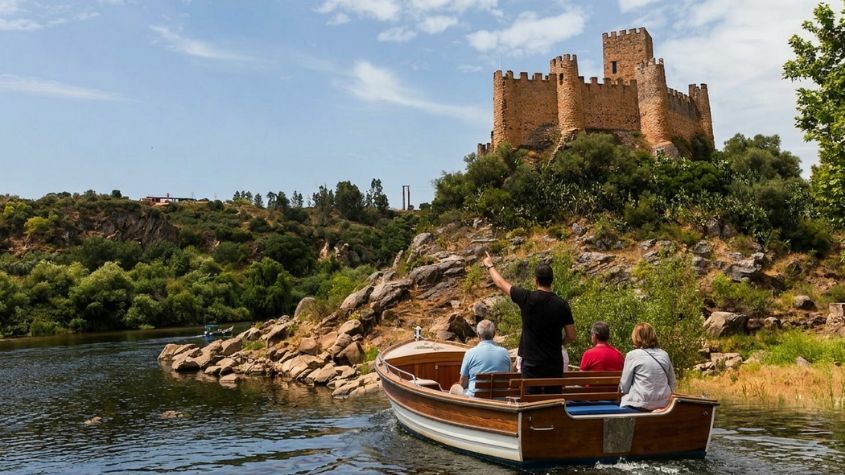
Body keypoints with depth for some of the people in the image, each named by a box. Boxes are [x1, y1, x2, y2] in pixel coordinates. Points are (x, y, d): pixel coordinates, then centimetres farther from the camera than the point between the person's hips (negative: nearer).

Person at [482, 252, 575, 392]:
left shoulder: (527, 298, -10)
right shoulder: (561, 304, -5)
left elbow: (501, 283, 5)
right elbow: (571, 336, 0)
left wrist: (489, 265, 22)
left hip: (532, 364, -2)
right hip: (555, 364, 2)